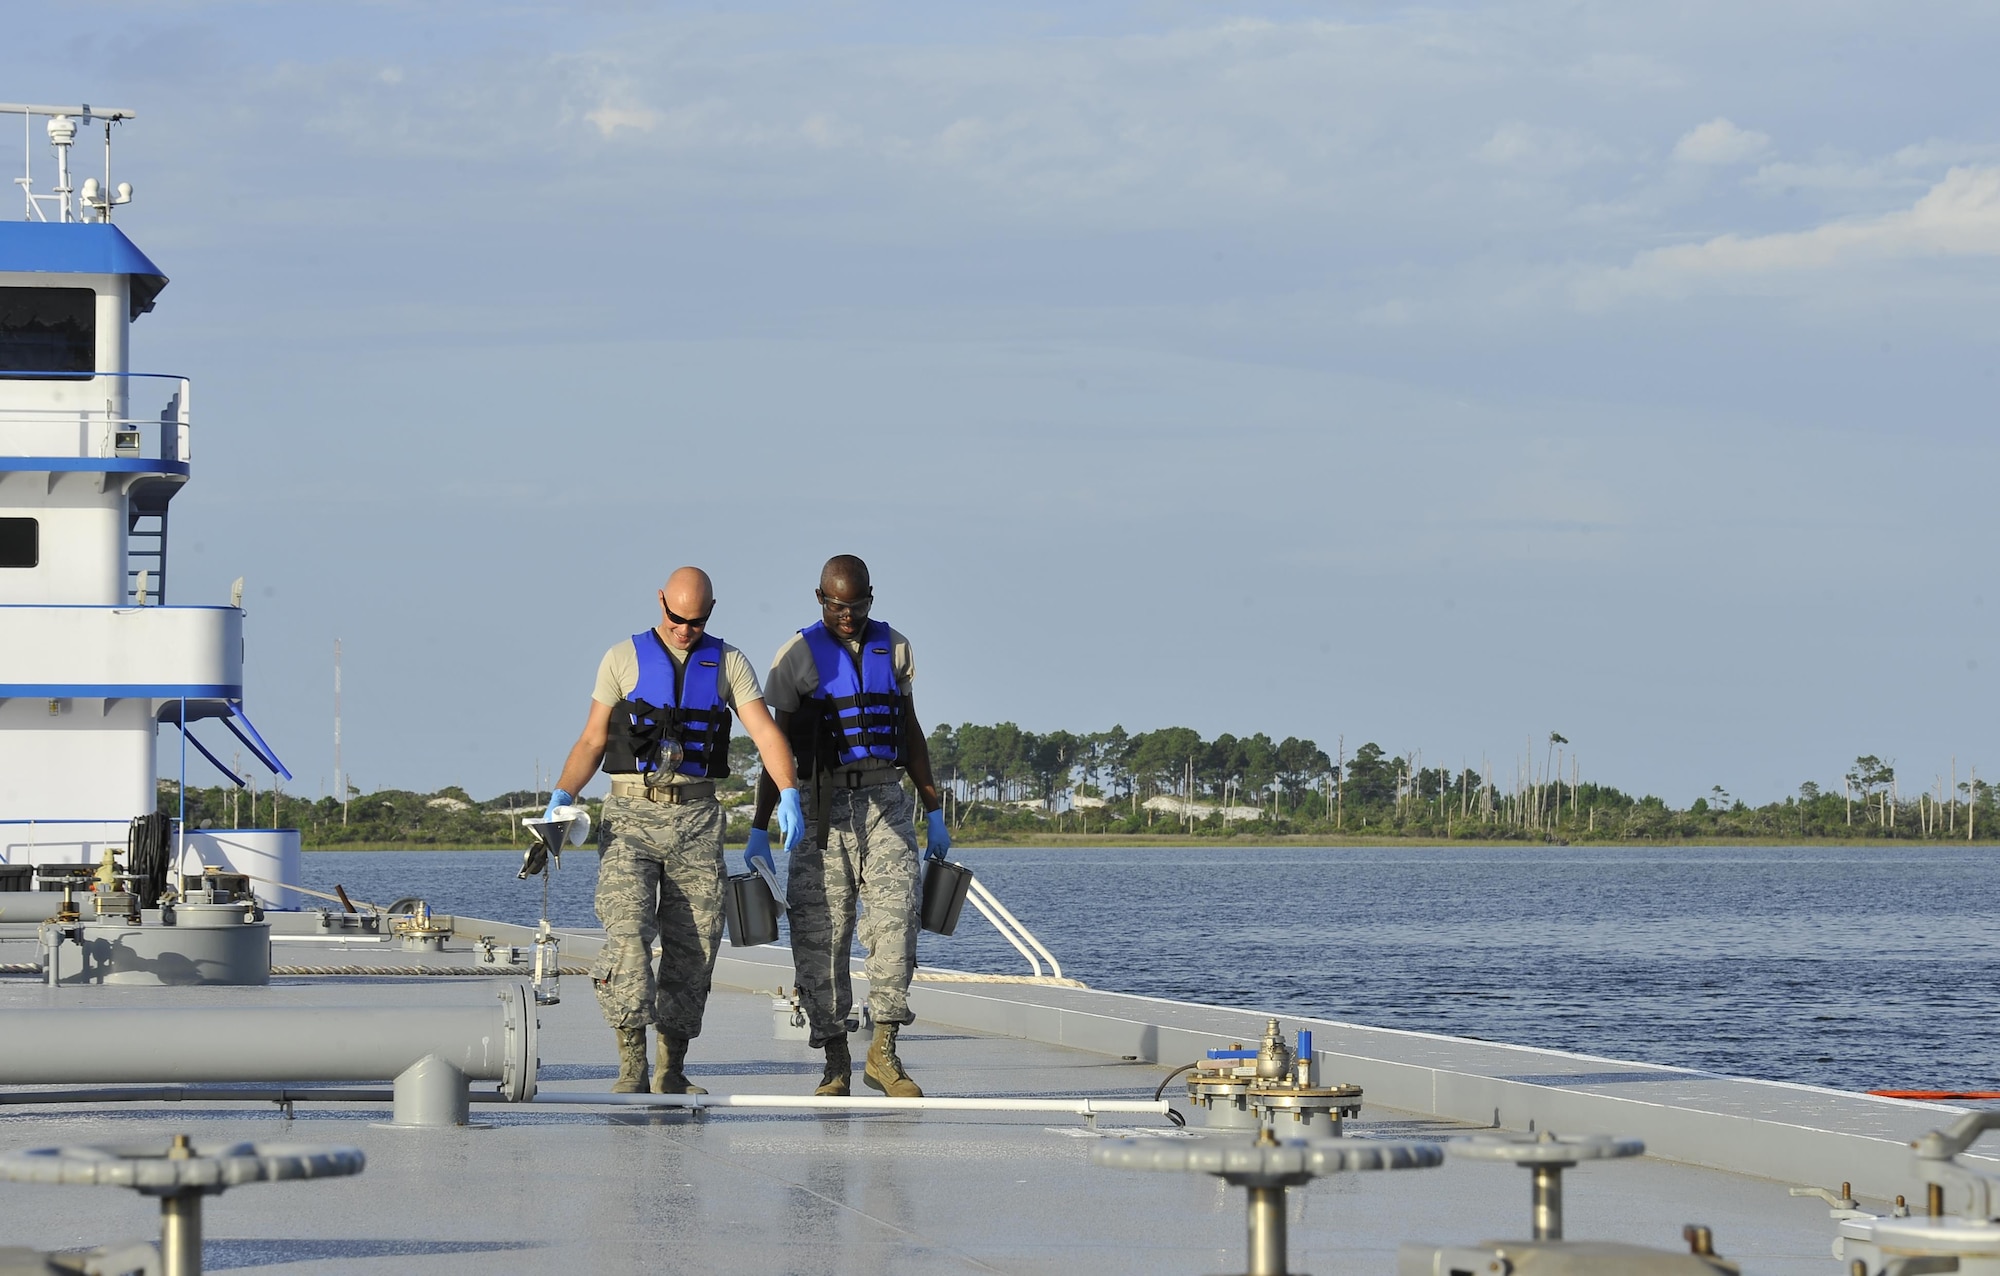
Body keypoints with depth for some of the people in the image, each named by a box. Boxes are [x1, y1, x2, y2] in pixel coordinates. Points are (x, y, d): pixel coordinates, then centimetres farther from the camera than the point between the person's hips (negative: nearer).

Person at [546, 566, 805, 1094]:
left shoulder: (728, 663, 9)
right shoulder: (624, 659, 7)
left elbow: (765, 731, -2)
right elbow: (593, 740, 7)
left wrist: (788, 794, -19)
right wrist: (562, 797, -9)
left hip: (697, 818, 2)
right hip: (631, 814, -2)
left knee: (693, 946, 1)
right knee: (628, 933, -17)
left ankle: (673, 1072, 9)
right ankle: (632, 1067, -18)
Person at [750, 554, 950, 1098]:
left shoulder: (893, 648, 12)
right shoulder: (799, 656, 2)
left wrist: (934, 812, 19)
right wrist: (760, 829, 0)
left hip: (885, 803, 2)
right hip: (823, 808, -2)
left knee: (894, 920, -14)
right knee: (819, 935, -4)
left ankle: (883, 1053, -13)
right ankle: (836, 1063, 2)